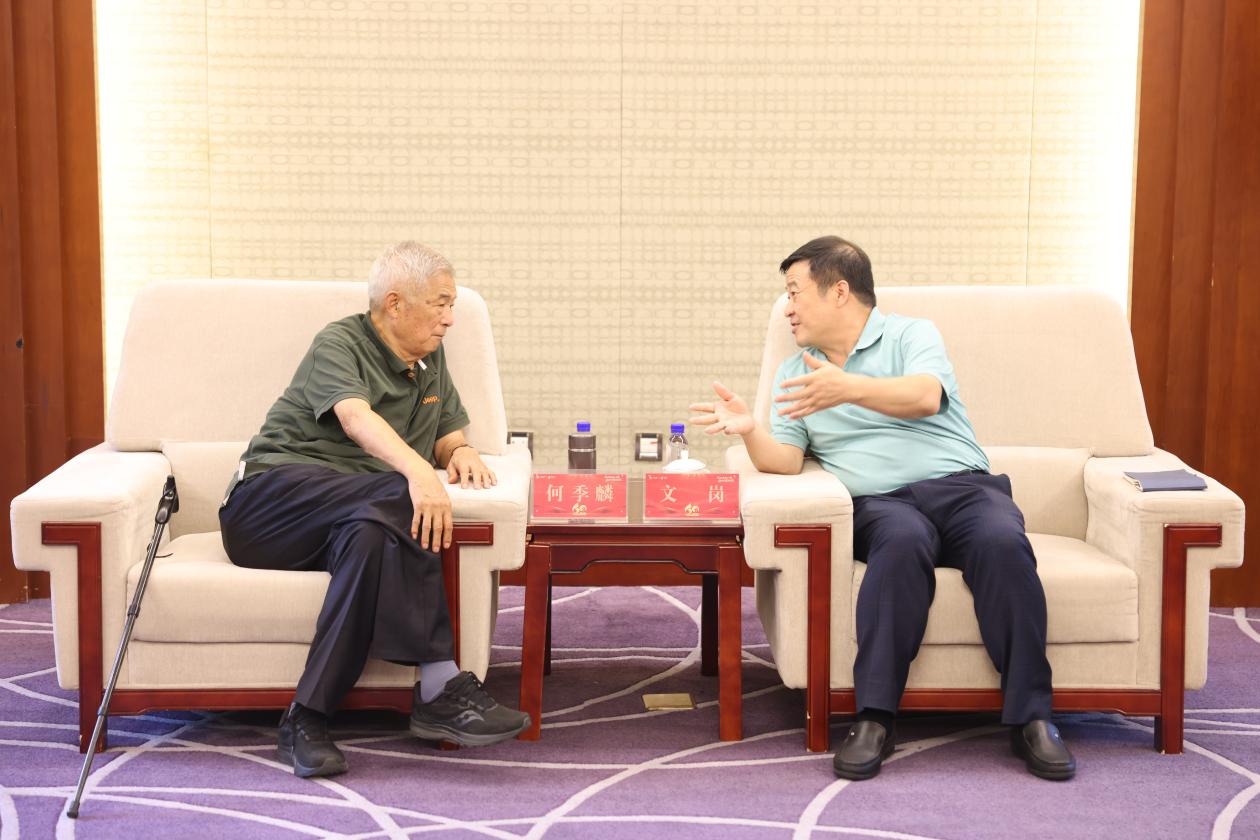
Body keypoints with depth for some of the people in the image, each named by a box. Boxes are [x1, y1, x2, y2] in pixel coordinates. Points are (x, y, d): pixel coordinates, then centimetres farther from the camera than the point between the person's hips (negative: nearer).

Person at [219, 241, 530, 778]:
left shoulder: (430, 360, 20)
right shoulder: (339, 344, -3)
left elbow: (448, 434, 25)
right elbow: (356, 417, -24)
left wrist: (460, 452, -3)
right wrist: (419, 473, -43)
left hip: (358, 519, 6)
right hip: (275, 491, -6)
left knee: (372, 535, -35)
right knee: (397, 499, -36)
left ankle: (307, 719, -40)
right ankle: (442, 686, -38)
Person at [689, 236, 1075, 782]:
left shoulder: (911, 334, 10)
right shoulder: (793, 374, 21)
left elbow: (925, 396, -13)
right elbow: (785, 460, 8)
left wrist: (849, 388, -29)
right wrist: (749, 431, -14)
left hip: (960, 484, 0)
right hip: (880, 503, 1)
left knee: (1003, 543, -33)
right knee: (902, 543, -36)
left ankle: (1030, 717, -28)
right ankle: (875, 719, -38)